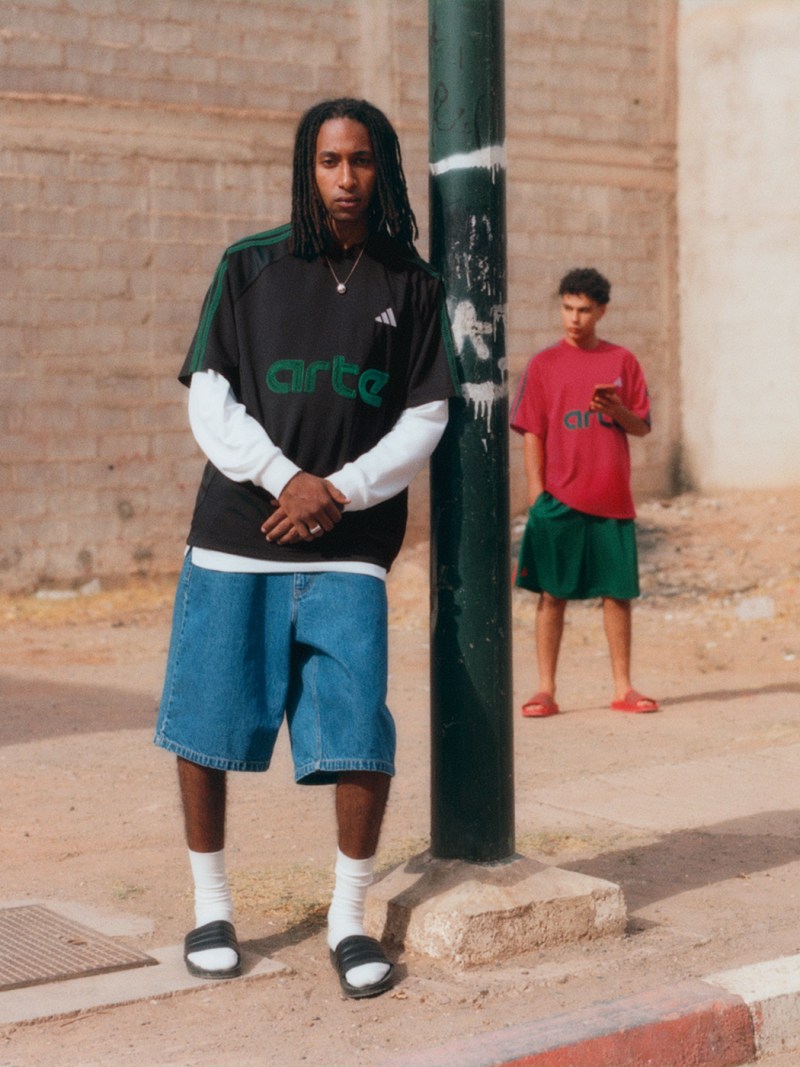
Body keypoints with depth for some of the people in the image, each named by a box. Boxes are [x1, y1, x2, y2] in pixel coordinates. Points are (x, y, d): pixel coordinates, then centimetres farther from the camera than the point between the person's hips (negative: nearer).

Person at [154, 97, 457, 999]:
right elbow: (208, 400, 1)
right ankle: (210, 905, 24)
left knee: (360, 735, -9)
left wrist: (340, 490, -9)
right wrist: (286, 479, -12)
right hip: (234, 536, 0)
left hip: (347, 548, 0)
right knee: (207, 726, 5)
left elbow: (425, 418, 5)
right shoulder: (249, 267, 5)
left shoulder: (409, 284, 7)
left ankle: (349, 917, 11)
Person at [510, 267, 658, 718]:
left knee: (618, 592, 4)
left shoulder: (623, 361, 8)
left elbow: (643, 426, 8)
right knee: (552, 593, -1)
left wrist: (616, 409, -13)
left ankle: (623, 688, 13)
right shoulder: (544, 364, 5)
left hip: (612, 498, 1)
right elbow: (532, 433, 3)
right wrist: (536, 494, -4)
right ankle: (546, 690, 4)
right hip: (560, 498, -1)